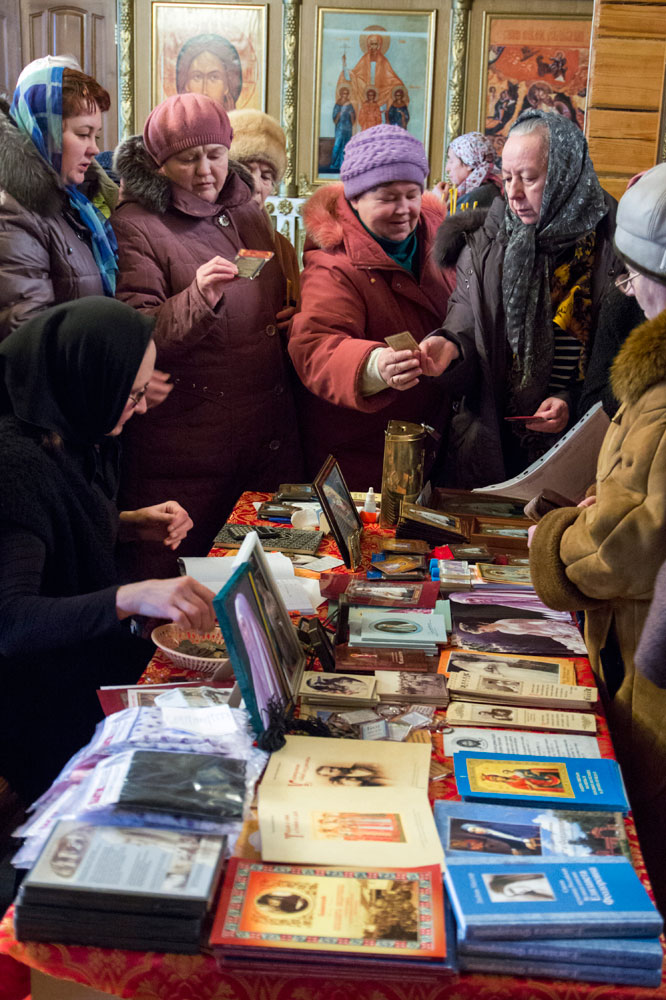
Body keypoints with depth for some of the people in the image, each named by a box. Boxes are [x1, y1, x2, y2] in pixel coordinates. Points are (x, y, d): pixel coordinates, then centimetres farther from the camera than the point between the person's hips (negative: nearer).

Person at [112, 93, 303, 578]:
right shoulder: (136, 226, -8)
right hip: (183, 443, -6)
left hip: (267, 435, 6)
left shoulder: (248, 211, 13)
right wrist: (197, 298, -31)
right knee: (174, 574, 3)